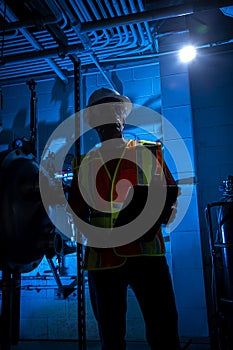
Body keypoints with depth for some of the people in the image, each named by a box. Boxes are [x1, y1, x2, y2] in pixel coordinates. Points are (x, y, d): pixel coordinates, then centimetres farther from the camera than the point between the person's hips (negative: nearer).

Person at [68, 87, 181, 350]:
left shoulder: (149, 152, 8)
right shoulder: (85, 164, 11)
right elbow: (77, 210, 13)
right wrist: (91, 231, -7)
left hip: (146, 252, -1)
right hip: (102, 256, 2)